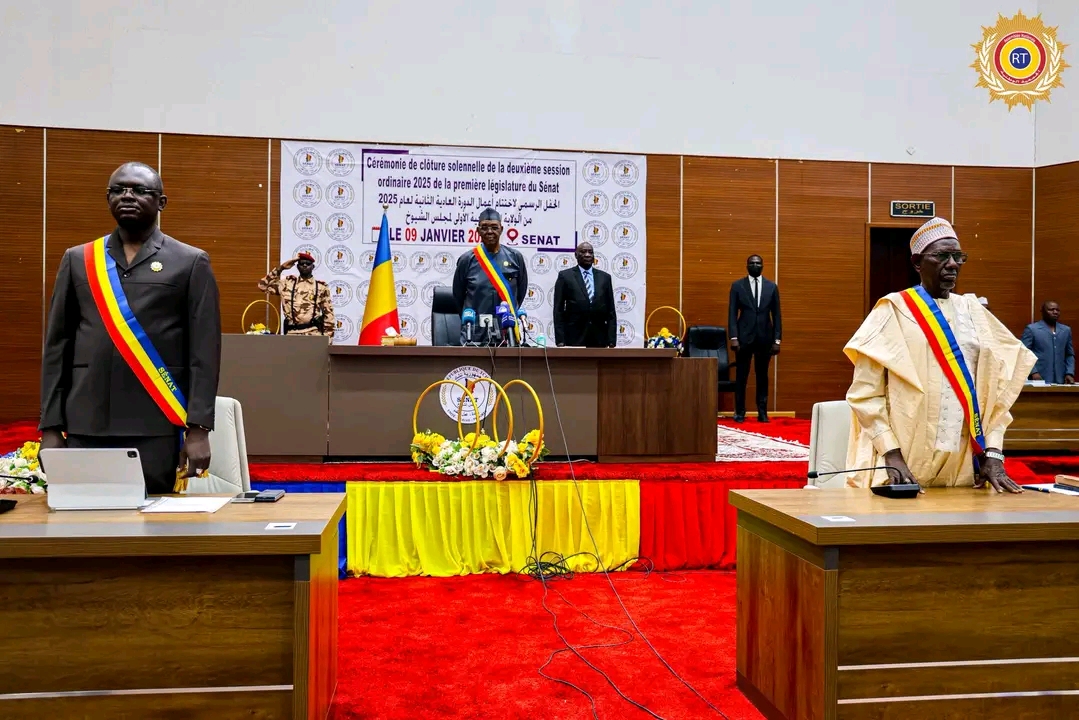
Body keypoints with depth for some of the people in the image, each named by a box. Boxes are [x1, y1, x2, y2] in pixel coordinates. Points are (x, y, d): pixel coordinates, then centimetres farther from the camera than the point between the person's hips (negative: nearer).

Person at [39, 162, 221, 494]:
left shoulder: (191, 263, 3)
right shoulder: (77, 260, 12)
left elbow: (204, 350, -3)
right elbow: (57, 346, 10)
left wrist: (198, 428, -10)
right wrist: (51, 426, 3)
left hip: (157, 429, -2)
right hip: (84, 427, 3)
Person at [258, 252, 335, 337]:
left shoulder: (321, 287, 6)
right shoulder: (288, 283, 12)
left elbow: (328, 314, 5)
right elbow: (263, 285, 8)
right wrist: (281, 268, 5)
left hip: (313, 333, -2)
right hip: (292, 333, 2)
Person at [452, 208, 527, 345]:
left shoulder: (515, 257, 2)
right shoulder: (467, 259, 0)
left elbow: (521, 291, 13)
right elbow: (458, 295, 11)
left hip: (507, 333, 1)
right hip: (474, 335, -1)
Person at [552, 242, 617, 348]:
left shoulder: (605, 277, 11)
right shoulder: (565, 276, 4)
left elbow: (611, 311, 10)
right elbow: (558, 311, 1)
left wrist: (612, 341, 2)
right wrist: (560, 340, -8)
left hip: (599, 339, 2)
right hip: (574, 339, -2)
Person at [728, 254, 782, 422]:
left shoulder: (771, 286, 7)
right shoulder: (737, 285, 2)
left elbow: (776, 314, 6)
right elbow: (732, 313, -2)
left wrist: (777, 340, -1)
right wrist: (733, 337, -11)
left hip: (765, 337, 1)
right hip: (744, 337, -1)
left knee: (762, 376, 7)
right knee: (741, 376, 1)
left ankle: (762, 412, 12)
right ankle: (740, 412, 8)